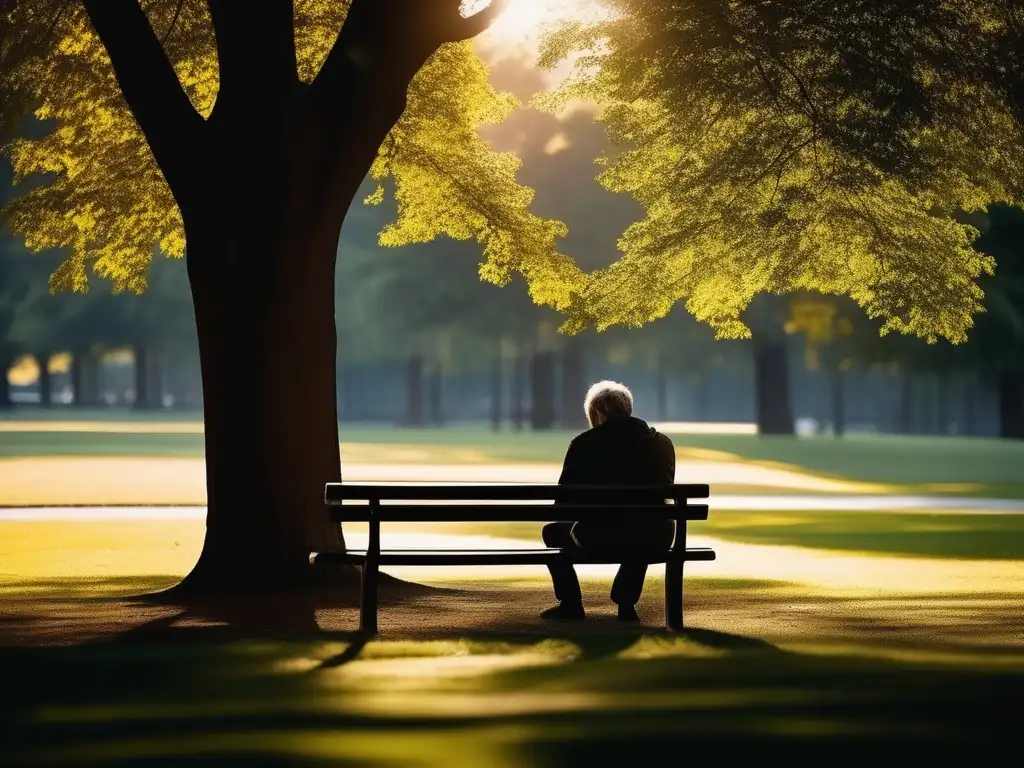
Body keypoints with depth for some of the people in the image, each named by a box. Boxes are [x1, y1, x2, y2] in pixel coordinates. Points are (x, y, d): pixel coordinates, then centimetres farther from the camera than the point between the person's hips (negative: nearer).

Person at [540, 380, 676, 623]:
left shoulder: (583, 444, 0)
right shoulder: (662, 443, 10)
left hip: (600, 539, -3)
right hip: (654, 541, 3)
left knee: (553, 531, 28)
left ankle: (571, 603, 27)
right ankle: (626, 603, 31)